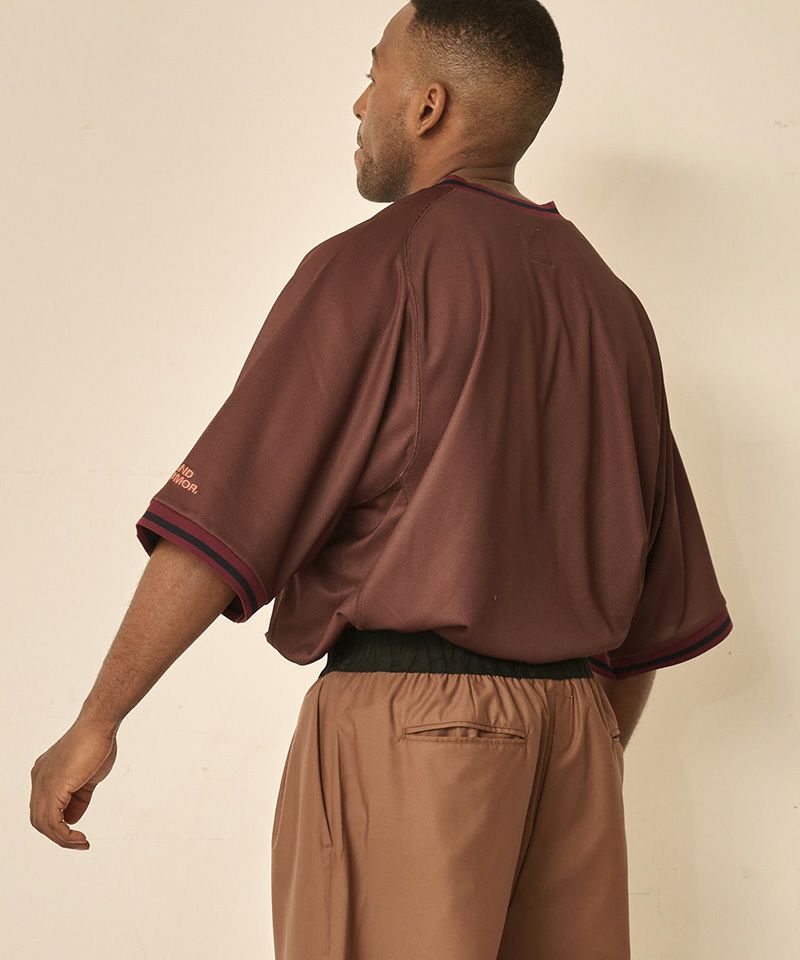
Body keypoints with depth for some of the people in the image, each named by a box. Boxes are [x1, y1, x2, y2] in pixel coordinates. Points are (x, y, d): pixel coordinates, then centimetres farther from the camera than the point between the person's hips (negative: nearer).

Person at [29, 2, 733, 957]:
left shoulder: (376, 266, -5)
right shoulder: (609, 303, 14)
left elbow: (225, 519, -12)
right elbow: (658, 591, 17)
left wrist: (97, 720, -8)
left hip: (408, 713, -6)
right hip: (576, 722, 7)